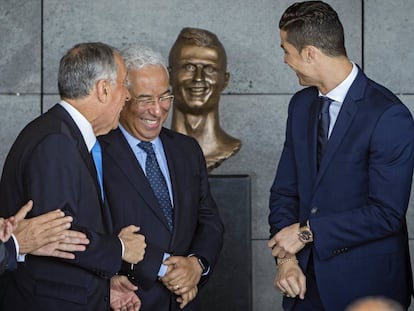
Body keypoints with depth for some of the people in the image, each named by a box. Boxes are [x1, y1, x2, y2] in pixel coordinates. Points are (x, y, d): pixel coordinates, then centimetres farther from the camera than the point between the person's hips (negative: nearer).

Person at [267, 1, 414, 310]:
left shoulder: (389, 116, -16)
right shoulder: (301, 105, 7)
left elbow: (386, 213, -19)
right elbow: (285, 191, 8)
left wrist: (308, 231, -14)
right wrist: (286, 257, -6)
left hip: (364, 285, -5)